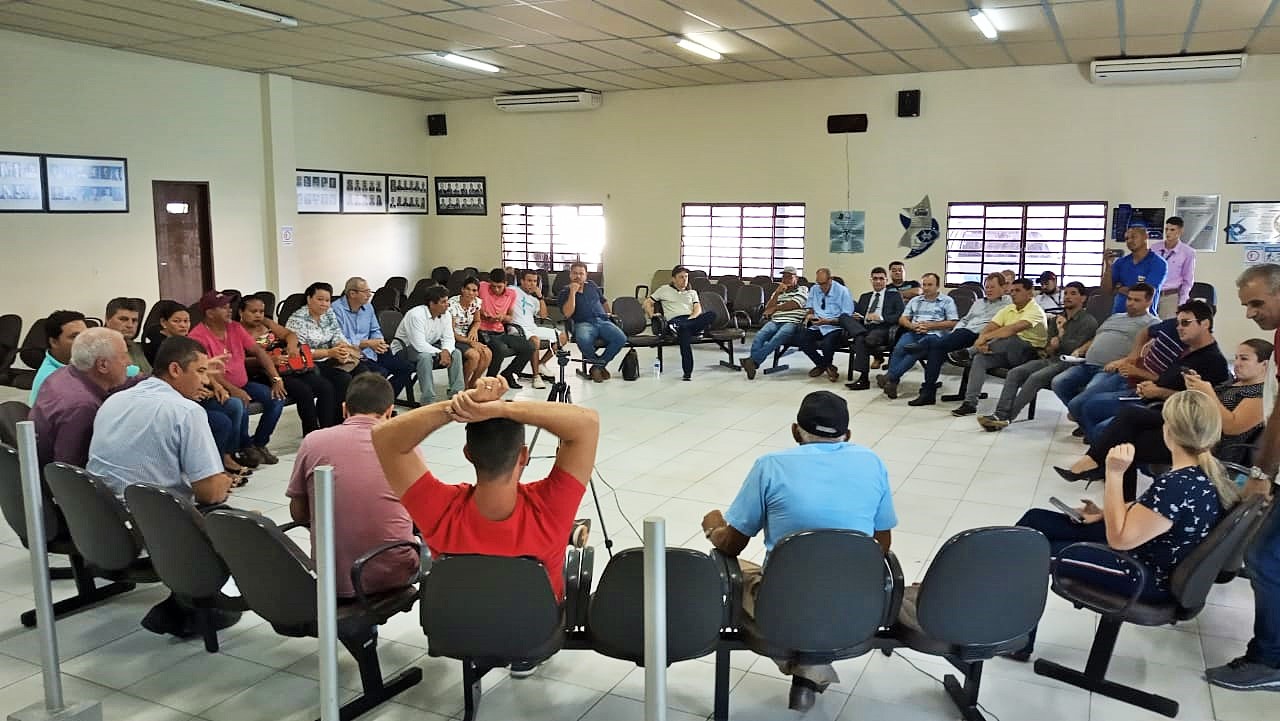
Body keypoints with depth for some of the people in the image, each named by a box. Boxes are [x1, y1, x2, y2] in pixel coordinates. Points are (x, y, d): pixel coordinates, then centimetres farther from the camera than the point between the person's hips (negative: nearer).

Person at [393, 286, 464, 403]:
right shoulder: (416, 315, -26)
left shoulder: (445, 314, -4)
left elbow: (449, 338, -4)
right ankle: (428, 400, -33)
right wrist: (440, 353, -30)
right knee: (425, 356, -38)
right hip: (404, 349, -7)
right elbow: (419, 345, -32)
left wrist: (446, 351, -26)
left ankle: (456, 393, -9)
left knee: (456, 353, -12)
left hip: (429, 347, 7)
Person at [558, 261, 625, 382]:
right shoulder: (565, 292, 8)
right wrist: (573, 292, -9)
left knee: (621, 339, -26)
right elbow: (567, 314, -9)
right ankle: (598, 362, -10)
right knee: (583, 340, -41)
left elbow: (604, 302, 37)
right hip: (584, 323, -4)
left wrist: (608, 315, 25)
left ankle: (598, 365, -7)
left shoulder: (592, 286, 22)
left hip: (603, 321, 4)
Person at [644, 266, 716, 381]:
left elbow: (698, 309, 14)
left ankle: (679, 328, -46)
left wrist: (691, 318, -9)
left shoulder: (692, 292, 30)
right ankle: (687, 373, -45)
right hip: (675, 320, -4)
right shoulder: (664, 290, 23)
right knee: (685, 332, -43)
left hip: (692, 319, 4)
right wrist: (652, 317, 0)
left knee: (711, 314, -30)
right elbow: (648, 302, 18)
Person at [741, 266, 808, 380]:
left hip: (792, 323, -5)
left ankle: (753, 360, -50)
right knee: (759, 335, -30)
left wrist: (775, 308, 6)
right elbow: (768, 309, 16)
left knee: (777, 338, -37)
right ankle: (753, 364, -45)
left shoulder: (802, 290, 14)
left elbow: (794, 304, -3)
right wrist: (777, 293, 5)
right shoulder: (778, 292, 29)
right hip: (774, 321, 5)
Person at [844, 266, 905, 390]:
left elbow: (900, 315, 0)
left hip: (883, 329, -4)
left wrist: (880, 318, -12)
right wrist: (856, 317, -2)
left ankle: (863, 379, -33)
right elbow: (857, 313, 23)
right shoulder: (864, 296, 29)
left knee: (861, 339, -35)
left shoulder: (894, 295, 14)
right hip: (864, 328, 4)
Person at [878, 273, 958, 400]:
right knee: (899, 348, -30)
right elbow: (902, 319, 19)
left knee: (914, 351, -34)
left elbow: (953, 323, 2)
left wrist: (930, 325, -7)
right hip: (913, 332, 4)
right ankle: (891, 381, -36)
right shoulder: (915, 300, 27)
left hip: (933, 334, -4)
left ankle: (890, 377, -38)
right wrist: (912, 325, -3)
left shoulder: (947, 301, 13)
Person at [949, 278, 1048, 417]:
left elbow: (1013, 329, -30)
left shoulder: (1036, 311, -13)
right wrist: (981, 340, -23)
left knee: (1011, 338, -37)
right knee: (980, 358, -20)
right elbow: (989, 327, -1)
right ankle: (970, 403, -21)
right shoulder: (1008, 309, 11)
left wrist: (985, 338, -31)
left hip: (1031, 354, -6)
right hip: (1008, 353, 7)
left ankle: (970, 351, -20)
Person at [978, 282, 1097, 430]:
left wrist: (1061, 335, 3)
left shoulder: (1089, 322, 1)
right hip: (1050, 360, 7)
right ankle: (1000, 414, -32)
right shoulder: (1057, 319, 22)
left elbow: (1073, 348, -10)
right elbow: (1048, 349, 16)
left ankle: (1005, 417, -34)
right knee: (1015, 373, -20)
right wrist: (1052, 346, -6)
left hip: (1069, 363, -7)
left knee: (1036, 377, -32)